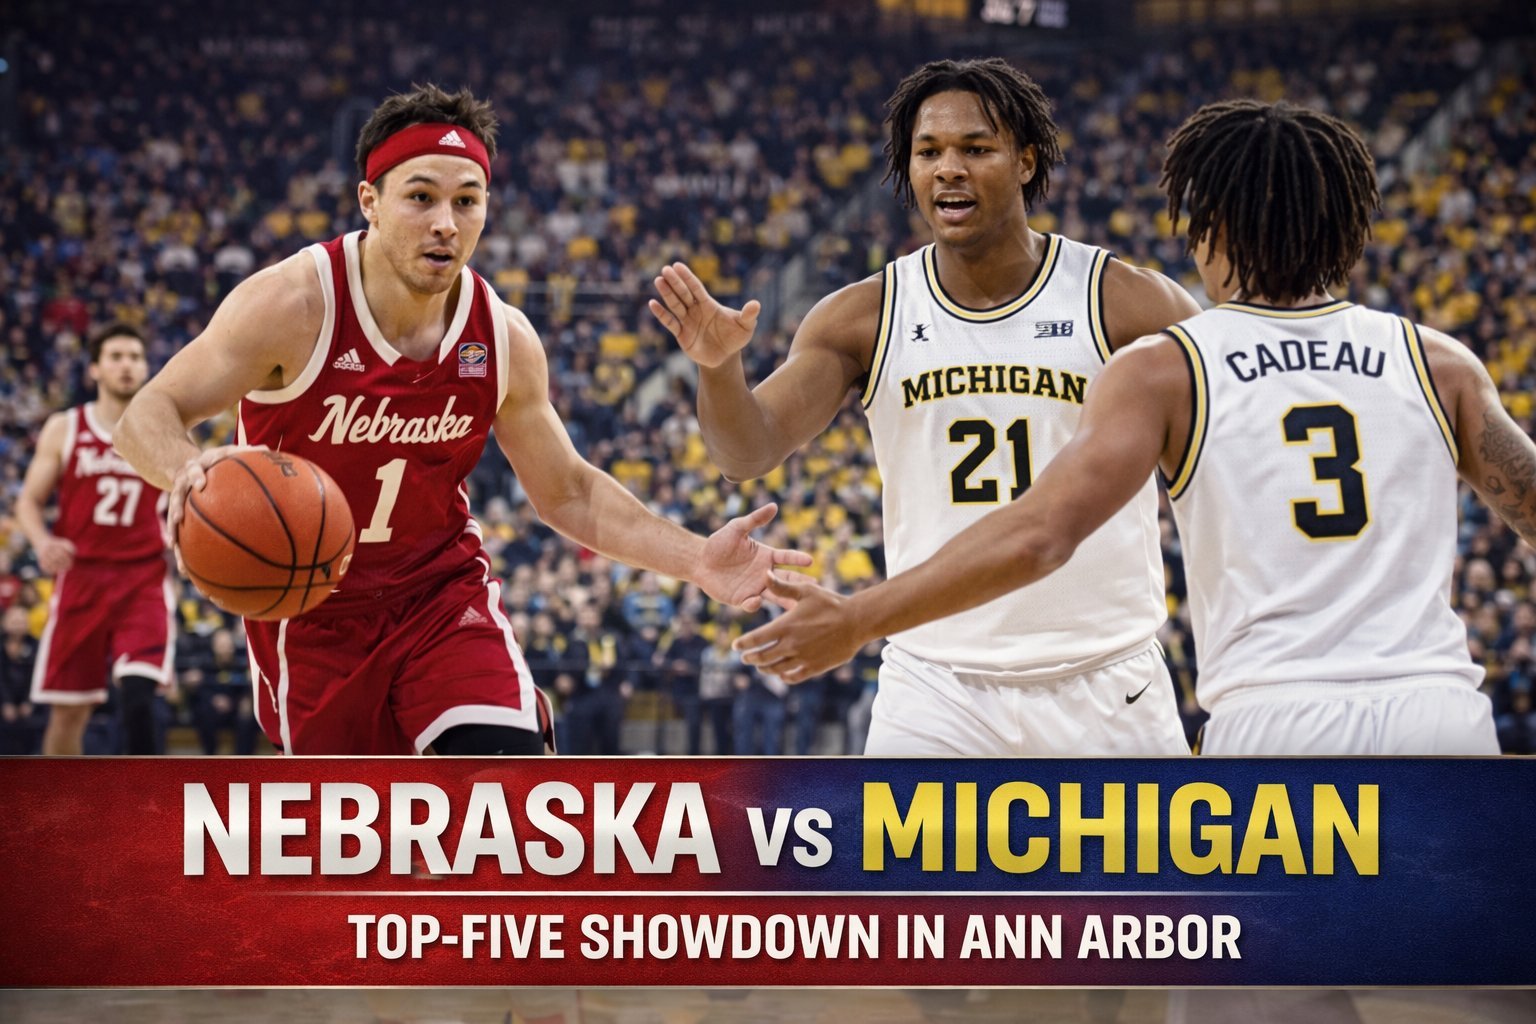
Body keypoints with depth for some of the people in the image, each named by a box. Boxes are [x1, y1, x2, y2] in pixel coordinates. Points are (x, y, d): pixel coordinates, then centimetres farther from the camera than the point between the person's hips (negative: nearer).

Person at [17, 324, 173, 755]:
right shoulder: (63, 429, 4)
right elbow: (29, 501, 6)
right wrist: (42, 542, -15)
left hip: (144, 579, -1)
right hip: (81, 577, 1)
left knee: (138, 693, -20)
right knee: (68, 710, 4)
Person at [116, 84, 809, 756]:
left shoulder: (505, 340, -9)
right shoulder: (293, 306, -21)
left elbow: (568, 493, 4)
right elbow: (148, 417, -19)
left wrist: (694, 560, -10)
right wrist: (188, 470, -44)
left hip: (442, 592, 2)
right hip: (310, 613, -2)